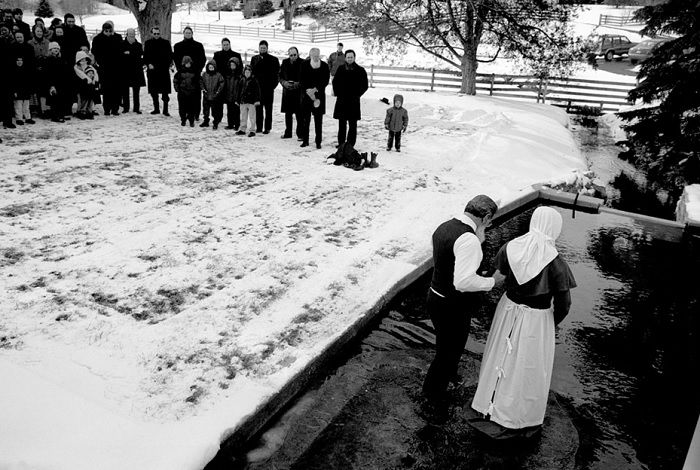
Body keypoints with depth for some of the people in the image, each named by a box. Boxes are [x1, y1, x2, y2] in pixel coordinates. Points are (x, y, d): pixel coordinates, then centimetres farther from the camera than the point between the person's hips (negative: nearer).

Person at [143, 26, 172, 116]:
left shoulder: (166, 43, 4)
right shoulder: (147, 43, 9)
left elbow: (170, 56, 4)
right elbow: (145, 56, 10)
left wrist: (167, 65, -8)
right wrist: (148, 64, -6)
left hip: (164, 70, -3)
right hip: (152, 70, 3)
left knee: (165, 92, -6)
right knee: (153, 91, 8)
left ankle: (165, 110, -1)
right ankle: (156, 108, 19)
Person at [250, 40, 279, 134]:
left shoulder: (273, 59, 2)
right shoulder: (254, 59, 12)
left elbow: (276, 74, 1)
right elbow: (252, 72, 14)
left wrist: (273, 85, -9)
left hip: (268, 88, -3)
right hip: (257, 87, 3)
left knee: (268, 109, 1)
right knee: (258, 108, 5)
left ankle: (267, 128, 4)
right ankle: (259, 127, 11)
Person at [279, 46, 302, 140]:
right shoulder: (285, 63, 7)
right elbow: (280, 76, 13)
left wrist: (299, 84, -17)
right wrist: (284, 82, -5)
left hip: (299, 91, -4)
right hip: (287, 91, 4)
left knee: (299, 114, -5)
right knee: (288, 113, 11)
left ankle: (300, 134, 2)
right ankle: (288, 132, 22)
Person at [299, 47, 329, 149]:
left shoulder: (324, 66, 0)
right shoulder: (304, 65, 1)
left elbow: (326, 81, -4)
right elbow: (301, 80, -1)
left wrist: (316, 89, -16)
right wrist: (308, 91, -13)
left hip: (319, 96, -1)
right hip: (306, 95, 1)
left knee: (318, 120, 0)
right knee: (305, 119, 4)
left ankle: (318, 142, 6)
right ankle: (305, 140, 15)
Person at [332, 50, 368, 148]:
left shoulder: (360, 71, 0)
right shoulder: (340, 69, 8)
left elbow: (365, 86, 2)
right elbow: (335, 82, 17)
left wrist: (356, 95, -5)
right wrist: (337, 94, 5)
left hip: (353, 102, -3)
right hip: (341, 101, 3)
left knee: (352, 124, -1)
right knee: (342, 124, 9)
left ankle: (350, 145, 4)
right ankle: (341, 143, 17)